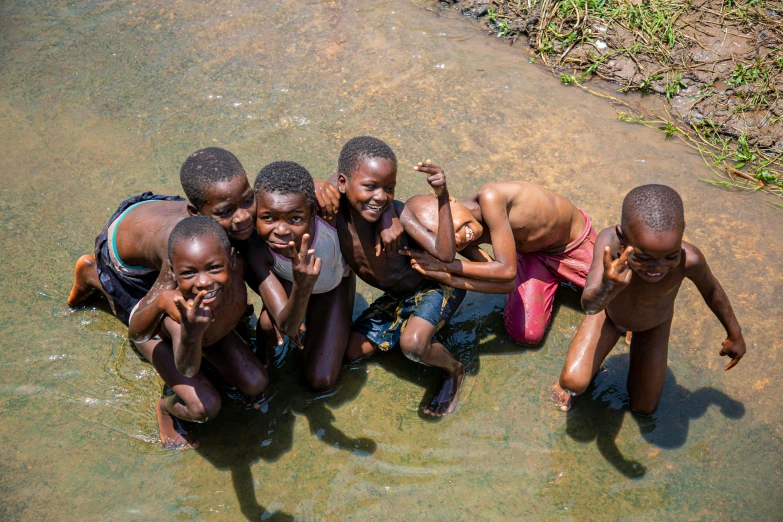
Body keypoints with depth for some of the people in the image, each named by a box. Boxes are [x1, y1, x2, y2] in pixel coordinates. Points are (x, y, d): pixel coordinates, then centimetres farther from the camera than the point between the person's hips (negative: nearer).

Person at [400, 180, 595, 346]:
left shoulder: (489, 198, -41)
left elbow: (507, 270, -38)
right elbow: (507, 284, -26)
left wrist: (444, 265, -35)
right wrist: (445, 277, -35)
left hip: (576, 240, -3)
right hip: (534, 255, 3)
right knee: (525, 334, -9)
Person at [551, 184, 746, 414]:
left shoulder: (689, 260, -40)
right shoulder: (609, 240, -43)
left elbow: (711, 289, -16)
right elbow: (589, 305, -53)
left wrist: (735, 335, 0)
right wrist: (606, 290, -78)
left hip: (653, 325, 1)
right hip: (609, 313, -1)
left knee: (643, 408, 13)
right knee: (574, 382, -23)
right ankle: (569, 384, 15)